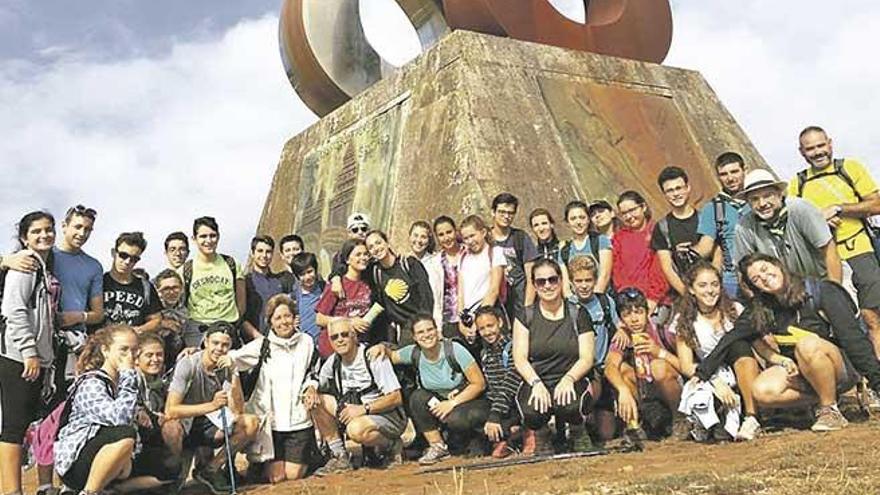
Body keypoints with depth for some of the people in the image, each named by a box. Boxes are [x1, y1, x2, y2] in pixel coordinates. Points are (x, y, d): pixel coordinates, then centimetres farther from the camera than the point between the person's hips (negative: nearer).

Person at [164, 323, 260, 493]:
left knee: (252, 423, -14)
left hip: (208, 426, 5)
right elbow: (170, 411, -29)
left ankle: (210, 468, -6)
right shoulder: (188, 364, -19)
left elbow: (237, 411, -12)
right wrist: (212, 405, -39)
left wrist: (234, 376, -25)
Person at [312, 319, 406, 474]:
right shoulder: (333, 361, 3)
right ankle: (339, 456, -6)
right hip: (354, 414, 7)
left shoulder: (372, 357, -15)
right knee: (318, 401, -10)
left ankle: (392, 446, -5)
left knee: (356, 429, -37)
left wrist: (364, 408, -26)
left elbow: (396, 398, -17)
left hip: (388, 415, -6)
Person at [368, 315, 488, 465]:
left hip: (470, 401, -5)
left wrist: (453, 403, -23)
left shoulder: (454, 349, -20)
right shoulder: (414, 353, -7)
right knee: (417, 397, -21)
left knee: (454, 419, -36)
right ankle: (437, 446, -8)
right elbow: (392, 356, 12)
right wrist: (383, 348, -10)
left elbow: (479, 384, -17)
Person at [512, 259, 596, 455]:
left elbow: (587, 358, 1)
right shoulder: (526, 316, 9)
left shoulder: (578, 314, 8)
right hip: (535, 382, 0)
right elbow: (519, 358, 1)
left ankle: (577, 431, 2)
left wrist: (569, 378, -19)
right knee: (532, 410, -33)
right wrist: (536, 383, -17)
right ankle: (540, 434, 4)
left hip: (570, 382, 0)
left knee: (568, 405, -35)